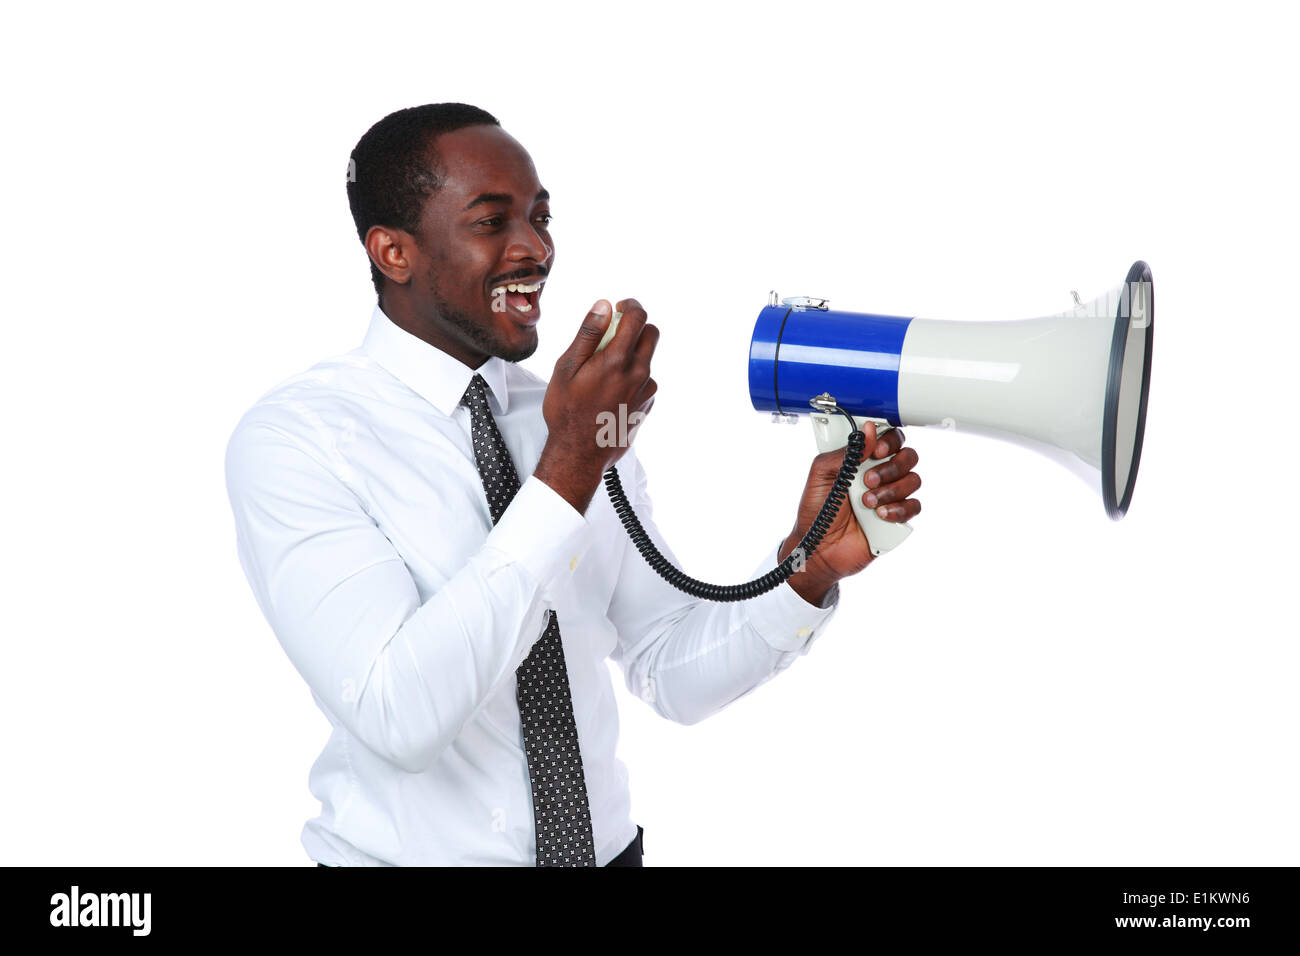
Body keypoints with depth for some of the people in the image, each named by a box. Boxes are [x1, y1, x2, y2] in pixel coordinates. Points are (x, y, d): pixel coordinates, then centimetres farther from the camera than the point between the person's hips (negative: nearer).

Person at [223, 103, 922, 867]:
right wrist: (570, 467, -32)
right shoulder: (295, 436, -17)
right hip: (408, 850, -4)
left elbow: (675, 677, -2)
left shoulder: (588, 416, -1)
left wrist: (813, 563, -18)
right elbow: (398, 717, -28)